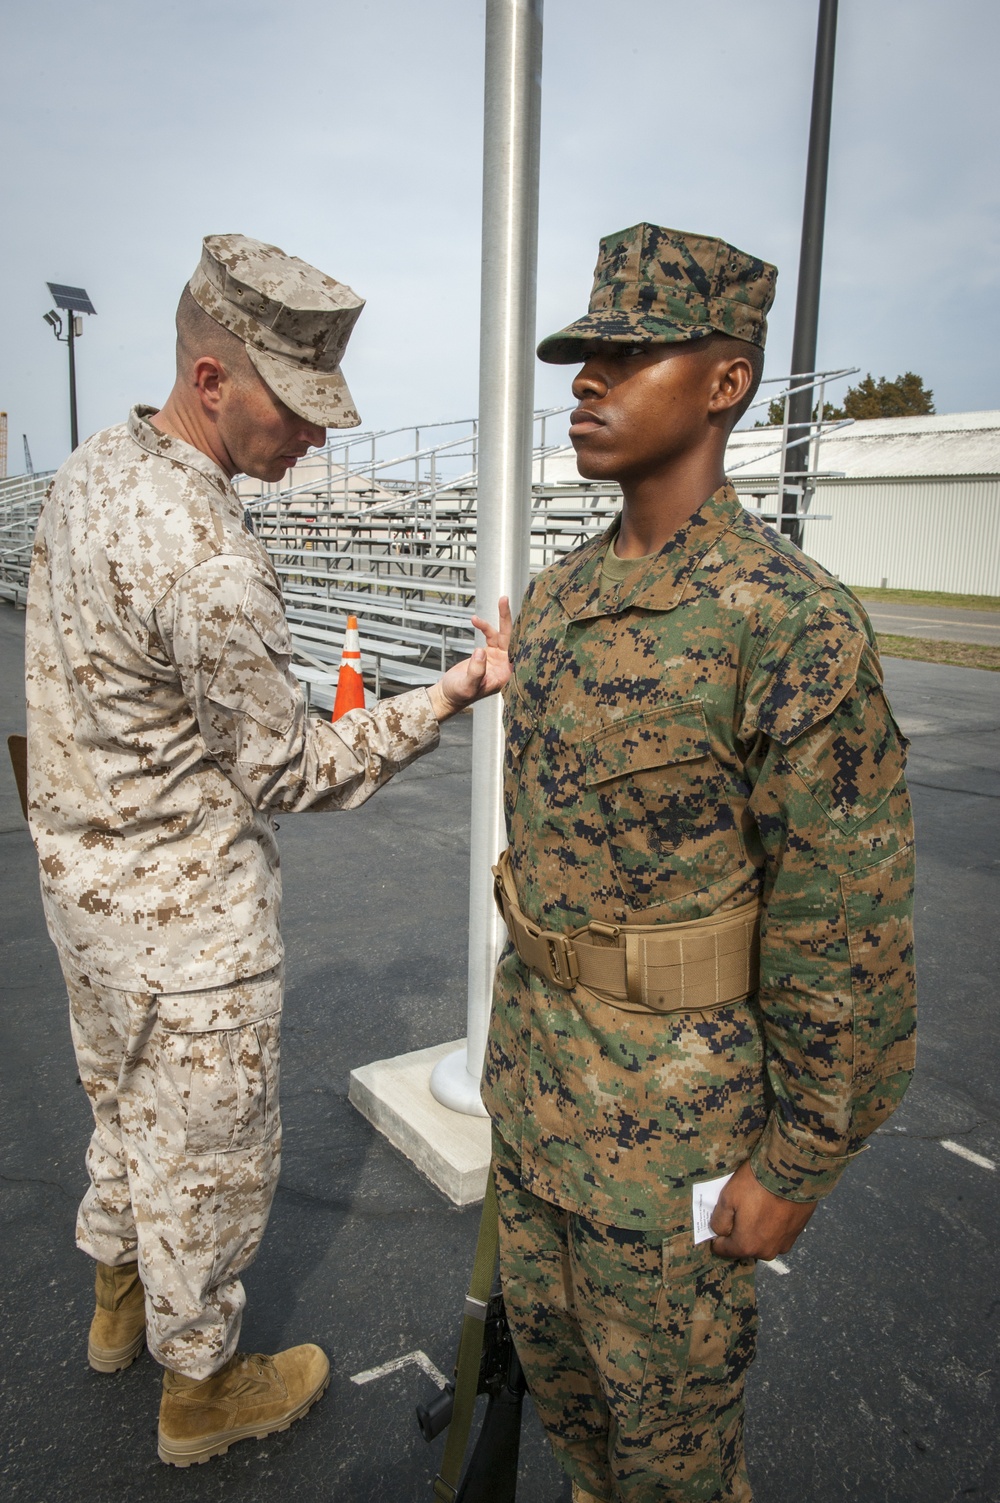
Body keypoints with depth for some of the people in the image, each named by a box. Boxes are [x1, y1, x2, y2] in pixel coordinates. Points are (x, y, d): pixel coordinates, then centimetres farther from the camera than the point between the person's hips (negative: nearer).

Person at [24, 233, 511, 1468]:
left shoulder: (90, 470, 1)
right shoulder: (208, 562, -30)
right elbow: (289, 775, -20)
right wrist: (453, 692, -20)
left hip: (82, 872, 9)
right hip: (184, 913, -9)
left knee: (127, 1104, 28)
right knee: (209, 1153, 12)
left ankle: (119, 1303, 52)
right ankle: (200, 1388, 36)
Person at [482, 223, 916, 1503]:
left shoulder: (793, 621, -22)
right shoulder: (553, 599, 2)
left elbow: (849, 927, -18)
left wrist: (798, 1166, -12)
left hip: (677, 1096, -7)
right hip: (536, 1078, 8)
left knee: (668, 1392, 17)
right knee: (546, 1332, 27)